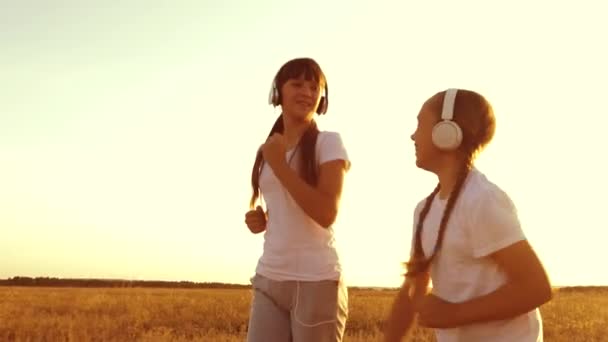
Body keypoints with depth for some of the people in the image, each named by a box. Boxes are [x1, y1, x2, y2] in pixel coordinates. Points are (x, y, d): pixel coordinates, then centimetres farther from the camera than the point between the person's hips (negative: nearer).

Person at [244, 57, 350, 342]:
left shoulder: (328, 143, -4)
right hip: (268, 279, 6)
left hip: (317, 280, -5)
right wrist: (258, 219, 4)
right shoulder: (268, 149, 14)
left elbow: (326, 213, -16)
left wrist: (279, 164, -14)